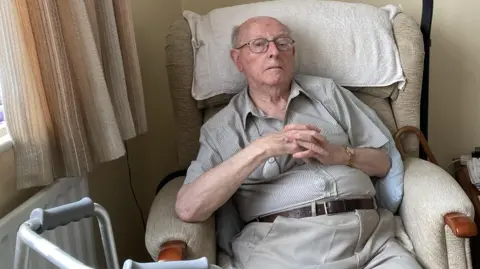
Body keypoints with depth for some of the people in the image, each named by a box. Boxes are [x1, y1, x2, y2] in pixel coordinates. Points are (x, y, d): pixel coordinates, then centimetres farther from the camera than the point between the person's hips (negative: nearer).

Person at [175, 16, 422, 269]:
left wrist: (339, 154, -4)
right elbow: (188, 209, -5)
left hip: (368, 233, 2)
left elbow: (383, 162, 17)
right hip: (282, 243, -2)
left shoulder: (327, 92, 18)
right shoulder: (221, 127, 9)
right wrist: (260, 149, -10)